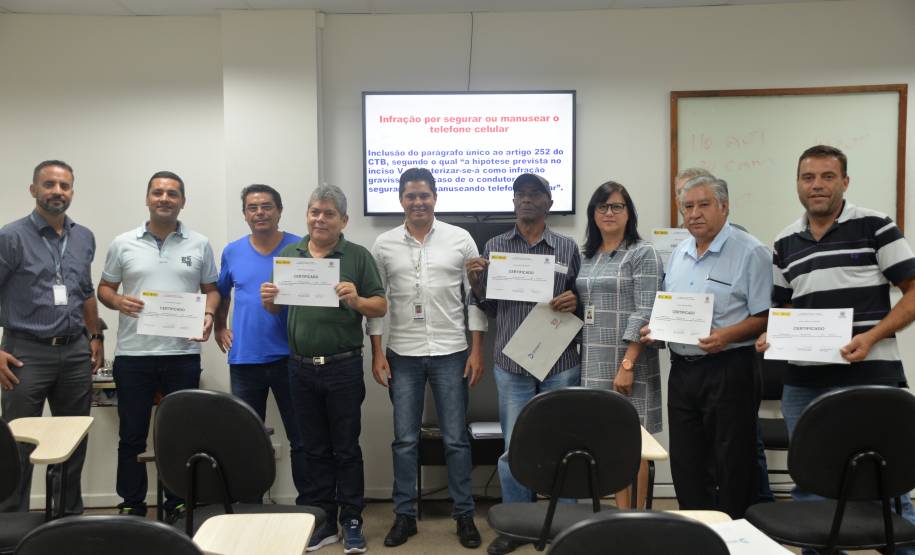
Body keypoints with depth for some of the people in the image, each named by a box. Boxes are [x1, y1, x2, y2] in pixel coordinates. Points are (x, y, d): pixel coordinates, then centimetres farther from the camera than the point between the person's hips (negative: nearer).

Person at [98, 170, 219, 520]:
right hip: (133, 354, 0)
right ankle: (131, 507, 21)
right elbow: (104, 288, 11)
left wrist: (208, 314, -8)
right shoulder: (123, 244, 6)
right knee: (131, 435, 8)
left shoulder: (199, 245, 7)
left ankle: (178, 506, 21)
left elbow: (211, 289, 12)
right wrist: (118, 301, -11)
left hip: (183, 354, 0)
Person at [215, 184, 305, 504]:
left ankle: (307, 504, 17)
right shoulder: (232, 252, 7)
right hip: (244, 360, 3)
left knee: (301, 439, 4)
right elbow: (222, 293, 23)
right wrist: (220, 327, 15)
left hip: (289, 358, -2)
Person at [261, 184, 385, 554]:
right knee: (314, 449, 13)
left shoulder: (358, 256, -1)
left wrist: (356, 301, -21)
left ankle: (352, 522, 17)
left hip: (343, 367, -3)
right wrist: (268, 300, -8)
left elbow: (381, 307, -2)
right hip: (300, 367, 3)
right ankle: (322, 521, 23)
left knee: (346, 449, 6)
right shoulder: (288, 255, 9)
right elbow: (276, 309, 14)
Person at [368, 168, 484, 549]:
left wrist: (477, 352, -3)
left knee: (456, 439, 5)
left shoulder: (460, 240, 0)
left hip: (451, 353, -1)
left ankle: (464, 515, 18)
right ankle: (405, 515, 21)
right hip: (402, 356, 1)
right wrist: (377, 354, 0)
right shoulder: (384, 245, 3)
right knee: (405, 439, 8)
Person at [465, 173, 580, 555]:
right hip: (512, 365, 1)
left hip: (560, 365, 0)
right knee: (514, 449, 7)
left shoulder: (568, 248, 4)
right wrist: (475, 284, -11)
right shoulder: (494, 247, 6)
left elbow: (583, 301, 9)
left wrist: (574, 301, -13)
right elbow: (488, 307, 8)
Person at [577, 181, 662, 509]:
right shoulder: (588, 257, 14)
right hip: (594, 363, 6)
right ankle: (620, 513, 20)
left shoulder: (642, 254, -5)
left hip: (628, 362, -6)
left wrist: (627, 364, -19)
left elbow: (645, 314, -13)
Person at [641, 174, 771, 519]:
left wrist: (727, 335, -25)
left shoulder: (750, 252, -7)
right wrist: (655, 329, 2)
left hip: (728, 371, -7)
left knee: (731, 467, 1)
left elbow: (765, 317, -11)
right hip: (682, 370, 7)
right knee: (686, 465, 13)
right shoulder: (679, 253, 14)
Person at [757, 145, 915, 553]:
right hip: (801, 383, 5)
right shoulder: (785, 244, 12)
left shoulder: (874, 226, -1)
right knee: (809, 493, 13)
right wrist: (770, 337, -2)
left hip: (868, 378, -5)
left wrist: (872, 336, -17)